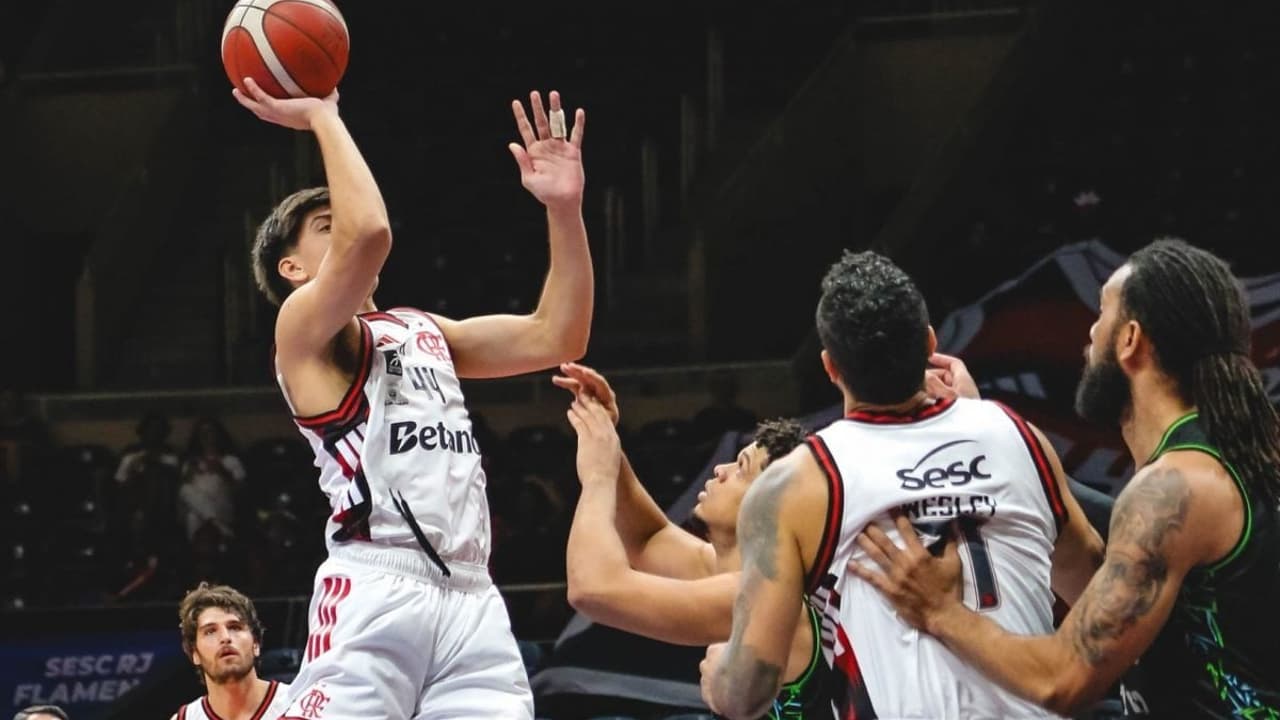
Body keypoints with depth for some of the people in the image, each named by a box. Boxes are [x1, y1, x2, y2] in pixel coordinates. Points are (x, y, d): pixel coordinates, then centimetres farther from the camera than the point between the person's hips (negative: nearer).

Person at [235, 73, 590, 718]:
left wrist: (563, 208, 11)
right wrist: (322, 117, -2)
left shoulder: (424, 331, 27)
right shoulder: (304, 324, 5)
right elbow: (368, 234, -14)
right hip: (377, 595, -7)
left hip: (471, 599, 7)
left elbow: (553, 339, 20)